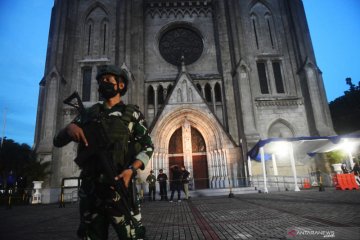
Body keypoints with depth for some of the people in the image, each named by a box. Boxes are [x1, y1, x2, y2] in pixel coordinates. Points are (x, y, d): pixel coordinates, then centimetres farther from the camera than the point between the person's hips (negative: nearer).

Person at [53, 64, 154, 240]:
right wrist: (69, 128, -7)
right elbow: (57, 141, 16)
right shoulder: (88, 113, 15)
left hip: (119, 186, -3)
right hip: (90, 189, 4)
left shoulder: (132, 112, 7)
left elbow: (147, 146, 2)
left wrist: (131, 169, -16)